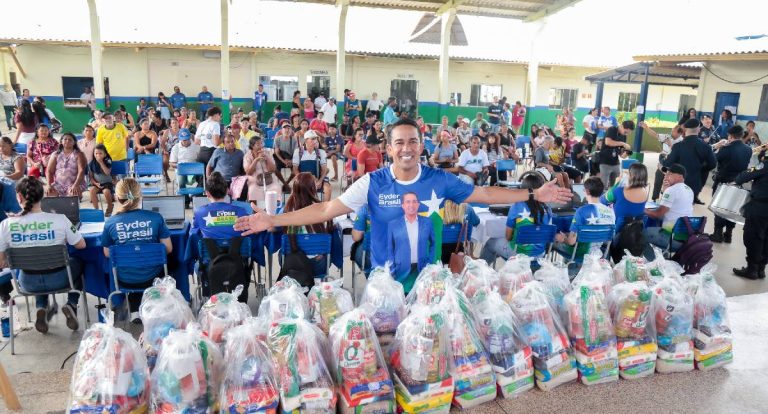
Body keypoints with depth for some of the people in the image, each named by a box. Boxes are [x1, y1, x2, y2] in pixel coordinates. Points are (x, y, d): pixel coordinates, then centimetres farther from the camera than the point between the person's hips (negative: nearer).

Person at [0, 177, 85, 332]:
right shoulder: (59, 219, -22)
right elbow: (81, 245, -9)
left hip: (28, 282, 3)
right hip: (58, 279, -2)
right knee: (77, 262, 32)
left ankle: (41, 309, 19)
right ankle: (71, 305, 13)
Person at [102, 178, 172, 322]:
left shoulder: (110, 222, -12)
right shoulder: (155, 218, -14)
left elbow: (107, 254, 0)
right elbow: (168, 249, -7)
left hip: (125, 280, 1)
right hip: (152, 277, -1)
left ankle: (135, 311, 30)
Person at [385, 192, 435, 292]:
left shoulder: (427, 222, 6)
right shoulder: (393, 224, 1)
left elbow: (433, 243, 16)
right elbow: (390, 249, 4)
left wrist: (430, 263, 7)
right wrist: (392, 271, -2)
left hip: (422, 270, 1)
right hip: (402, 271, -1)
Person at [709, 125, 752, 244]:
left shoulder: (726, 149, -20)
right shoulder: (748, 150, -2)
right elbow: (745, 164, 13)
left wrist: (719, 149, 6)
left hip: (723, 182, -5)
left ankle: (718, 234, 8)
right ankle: (728, 234, 19)